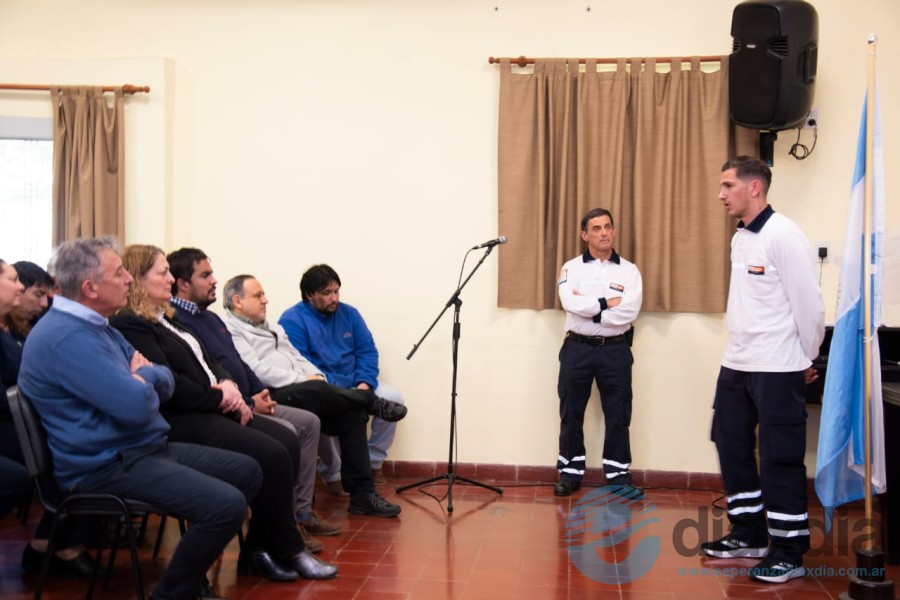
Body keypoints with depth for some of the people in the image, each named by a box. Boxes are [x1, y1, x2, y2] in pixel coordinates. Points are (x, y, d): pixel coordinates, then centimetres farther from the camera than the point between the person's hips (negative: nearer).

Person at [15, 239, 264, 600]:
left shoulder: (97, 326, 14)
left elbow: (165, 382, 17)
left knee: (247, 471, 12)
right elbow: (137, 406, -28)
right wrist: (144, 377, -5)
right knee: (227, 504, -25)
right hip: (107, 466, -11)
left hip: (146, 448, 11)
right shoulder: (67, 336, -21)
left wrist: (143, 378, -7)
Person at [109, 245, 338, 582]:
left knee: (286, 440, -8)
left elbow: (205, 361, 21)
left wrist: (227, 384, -2)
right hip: (180, 420, -10)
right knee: (272, 455, -21)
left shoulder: (165, 318, 21)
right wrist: (219, 398, -10)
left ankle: (260, 548, -5)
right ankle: (287, 550, -3)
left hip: (209, 409, 10)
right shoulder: (129, 326, -10)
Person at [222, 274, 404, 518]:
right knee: (316, 391, -35)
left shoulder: (271, 328, 29)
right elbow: (257, 370, -15)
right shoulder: (230, 332, -1)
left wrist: (317, 377, 2)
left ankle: (362, 493, -14)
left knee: (352, 412, -14)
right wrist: (303, 380, -16)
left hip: (302, 393, 9)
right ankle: (372, 403, -4)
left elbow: (298, 358, 24)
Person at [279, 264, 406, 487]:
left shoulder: (349, 313, 8)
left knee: (393, 398, -16)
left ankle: (373, 463, 2)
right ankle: (334, 473, -15)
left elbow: (367, 350, 5)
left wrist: (364, 382, -15)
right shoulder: (292, 320, -10)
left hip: (353, 384, 5)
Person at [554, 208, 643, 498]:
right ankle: (570, 473, 17)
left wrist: (590, 311, -13)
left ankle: (619, 476, 14)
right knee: (571, 413, 6)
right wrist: (606, 303, -15)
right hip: (577, 348, 0)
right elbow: (570, 303, -16)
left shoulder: (629, 270, 2)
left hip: (615, 349, 0)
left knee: (617, 415, 5)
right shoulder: (571, 268, 2)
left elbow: (629, 312, -13)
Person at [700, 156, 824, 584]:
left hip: (776, 368, -9)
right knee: (732, 445, 15)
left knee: (780, 459, 0)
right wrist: (740, 351, 14)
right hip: (736, 364, 9)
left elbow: (808, 302, -13)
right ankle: (749, 534, 29)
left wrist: (806, 360, -5)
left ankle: (789, 552, 11)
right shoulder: (740, 238, 11)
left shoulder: (783, 236, -15)